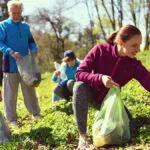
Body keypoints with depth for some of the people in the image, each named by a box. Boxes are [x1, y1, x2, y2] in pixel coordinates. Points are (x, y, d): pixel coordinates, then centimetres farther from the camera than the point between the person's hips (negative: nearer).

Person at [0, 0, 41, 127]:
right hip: (10, 64, -4)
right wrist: (11, 52, -26)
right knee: (10, 93, 2)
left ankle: (35, 112, 24)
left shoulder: (25, 26, 11)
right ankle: (12, 118, 11)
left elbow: (31, 41, 17)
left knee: (29, 90, 12)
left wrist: (34, 50, -5)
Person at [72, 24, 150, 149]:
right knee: (80, 86, -37)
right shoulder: (100, 50, -23)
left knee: (128, 126, -15)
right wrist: (100, 78, -43)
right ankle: (82, 136, -27)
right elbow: (79, 74, -25)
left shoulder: (134, 65, -18)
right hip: (91, 93, -2)